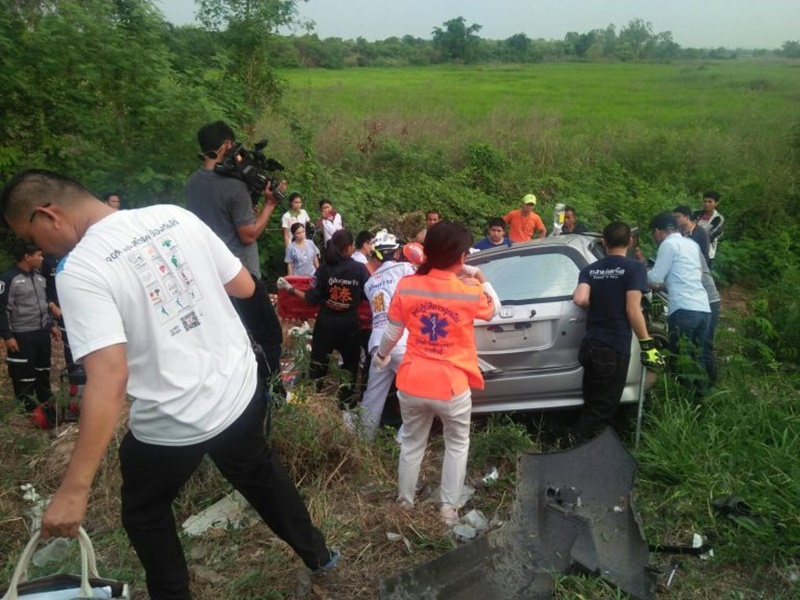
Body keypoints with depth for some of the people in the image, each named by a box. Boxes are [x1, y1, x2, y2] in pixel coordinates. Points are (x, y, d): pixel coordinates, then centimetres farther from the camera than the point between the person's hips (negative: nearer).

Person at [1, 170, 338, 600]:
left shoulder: (78, 270, -19)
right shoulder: (176, 216, -3)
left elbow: (109, 379, -29)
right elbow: (245, 286, 3)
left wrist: (73, 490, -26)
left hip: (174, 423, -6)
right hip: (242, 388, 6)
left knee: (144, 516, 23)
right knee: (258, 471, 31)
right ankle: (316, 553, 48)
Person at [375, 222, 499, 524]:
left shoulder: (406, 286, -7)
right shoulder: (470, 292, -13)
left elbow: (392, 332, 4)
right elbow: (493, 310, 10)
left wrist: (381, 355, 22)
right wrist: (479, 277, 14)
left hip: (412, 382, 2)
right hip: (452, 386, -2)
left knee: (412, 444, 23)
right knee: (457, 445, 22)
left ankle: (404, 503, 37)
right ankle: (449, 508, 26)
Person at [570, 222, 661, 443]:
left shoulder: (590, 269, 7)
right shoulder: (634, 267, -6)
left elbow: (580, 299, -10)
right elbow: (632, 309, -15)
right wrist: (647, 344, -10)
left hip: (590, 345, 6)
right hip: (614, 349, -6)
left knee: (592, 404, 20)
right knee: (602, 408, 2)